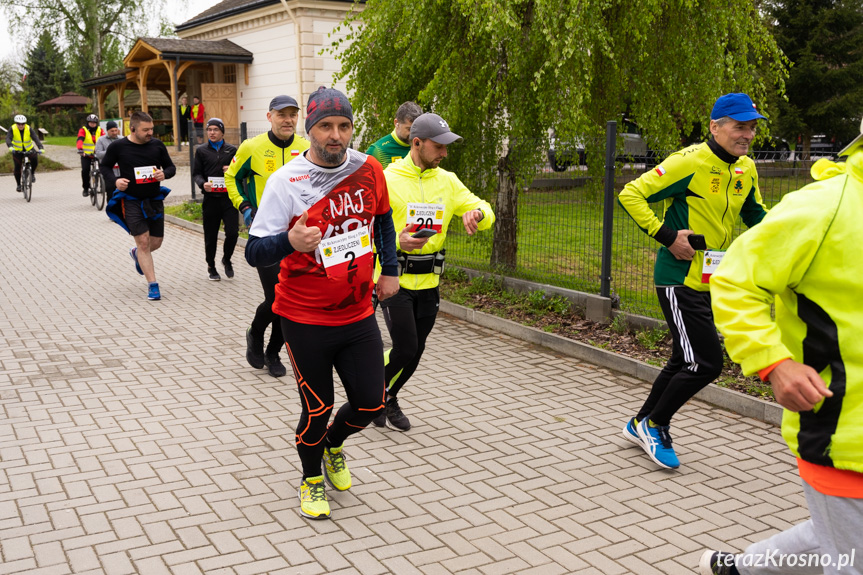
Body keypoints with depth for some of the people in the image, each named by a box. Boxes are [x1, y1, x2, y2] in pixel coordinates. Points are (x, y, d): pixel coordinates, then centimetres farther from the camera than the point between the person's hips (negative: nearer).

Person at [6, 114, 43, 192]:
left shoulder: (29, 129, -18)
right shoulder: (12, 129, -18)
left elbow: (36, 138, -30)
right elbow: (8, 139, -31)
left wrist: (40, 148, -48)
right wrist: (10, 147, -52)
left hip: (29, 149, 0)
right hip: (17, 151, 0)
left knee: (35, 160, -28)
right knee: (17, 167, -12)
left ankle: (32, 173, 1)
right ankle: (18, 184, 8)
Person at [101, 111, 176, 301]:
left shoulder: (157, 145, -1)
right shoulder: (118, 147, -7)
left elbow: (171, 167, 10)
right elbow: (104, 166, 9)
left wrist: (164, 174, -14)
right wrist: (114, 180, -10)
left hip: (155, 200, 3)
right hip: (132, 201, -3)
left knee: (156, 242, 10)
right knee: (143, 241, -9)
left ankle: (136, 254, 46)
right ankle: (152, 285, -4)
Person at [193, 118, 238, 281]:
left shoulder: (232, 150, 10)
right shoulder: (201, 151, 9)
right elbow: (196, 173, 8)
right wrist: (203, 183, -13)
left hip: (229, 197, 0)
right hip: (211, 198, 0)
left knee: (232, 232, -8)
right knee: (210, 235, 6)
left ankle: (227, 259, 19)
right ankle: (211, 266, 23)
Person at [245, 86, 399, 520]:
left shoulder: (368, 170, -1)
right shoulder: (285, 181, -14)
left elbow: (382, 219, 19)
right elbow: (254, 251, -15)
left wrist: (390, 269, 16)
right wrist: (289, 242, -35)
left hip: (358, 313, 4)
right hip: (305, 320, -4)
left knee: (370, 402, 9)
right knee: (318, 408, 6)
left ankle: (333, 445, 43)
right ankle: (311, 479, 35)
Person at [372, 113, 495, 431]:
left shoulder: (447, 181, 6)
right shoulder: (387, 179, -10)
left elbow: (485, 212, 9)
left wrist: (477, 213, -16)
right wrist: (396, 242, -27)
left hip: (428, 281, 5)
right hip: (394, 278, -5)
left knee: (415, 350, 12)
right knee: (405, 348, -9)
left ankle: (388, 399, 36)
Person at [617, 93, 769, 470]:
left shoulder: (747, 169, 7)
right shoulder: (689, 162, -16)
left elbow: (755, 214, 24)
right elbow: (631, 195, -18)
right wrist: (667, 236, -22)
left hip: (710, 283, 8)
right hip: (680, 280, -8)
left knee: (685, 362, 16)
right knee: (706, 363, -9)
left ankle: (640, 425, 33)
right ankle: (654, 424, 12)